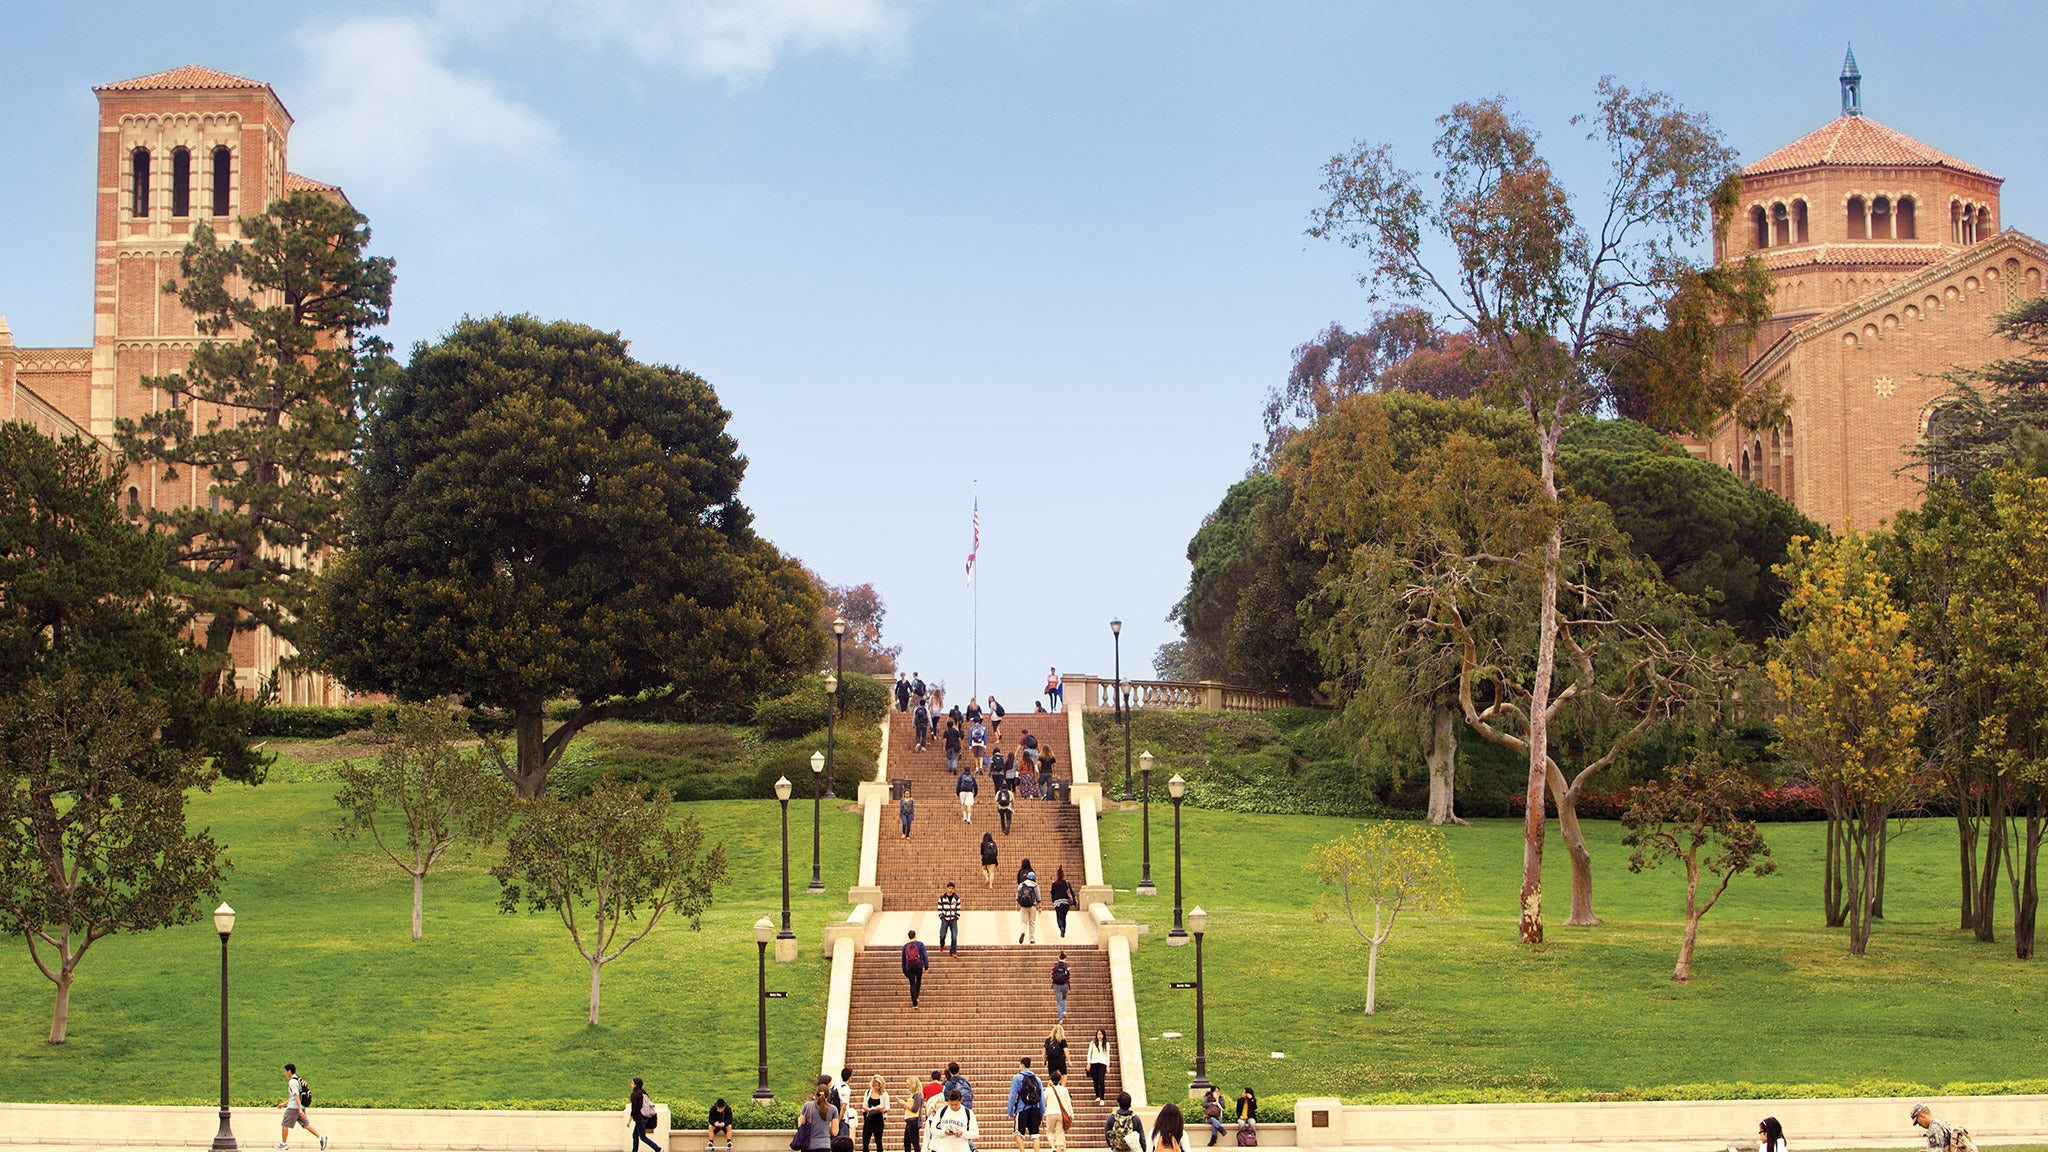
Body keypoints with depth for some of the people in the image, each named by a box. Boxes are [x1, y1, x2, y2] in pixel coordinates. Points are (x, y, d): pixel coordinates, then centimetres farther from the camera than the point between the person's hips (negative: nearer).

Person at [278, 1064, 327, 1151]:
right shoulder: (298, 1080, 16)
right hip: (301, 1107, 9)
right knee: (306, 1124, 7)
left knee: (284, 1124, 5)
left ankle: (283, 1144, 13)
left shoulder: (292, 1082, -14)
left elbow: (296, 1096, -22)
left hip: (293, 1108, -9)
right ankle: (320, 1138, -3)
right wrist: (284, 1104, 30)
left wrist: (300, 1109, -27)